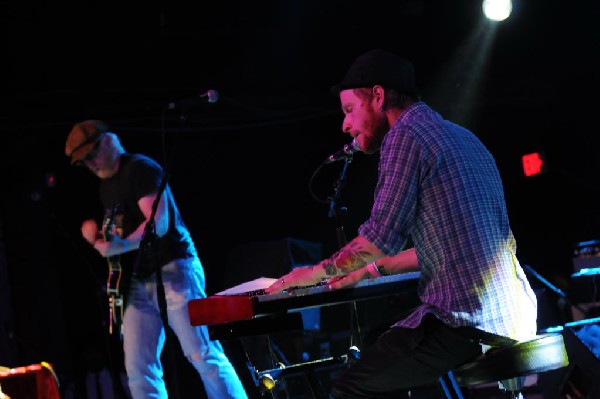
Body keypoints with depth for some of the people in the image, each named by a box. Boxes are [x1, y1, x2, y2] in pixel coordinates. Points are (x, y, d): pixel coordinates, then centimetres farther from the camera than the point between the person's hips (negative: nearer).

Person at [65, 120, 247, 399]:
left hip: (172, 271, -8)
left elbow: (158, 223, -19)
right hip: (139, 281, 8)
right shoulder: (106, 185, 19)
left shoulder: (140, 168, -7)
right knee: (138, 369, -1)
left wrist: (121, 245, -32)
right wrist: (97, 235, 10)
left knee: (202, 354, -12)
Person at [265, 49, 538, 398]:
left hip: (470, 323, -10)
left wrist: (319, 272, 5)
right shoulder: (461, 138, 20)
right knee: (385, 361, 27)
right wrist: (372, 270, 32)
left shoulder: (406, 134, -8)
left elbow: (381, 237, -11)